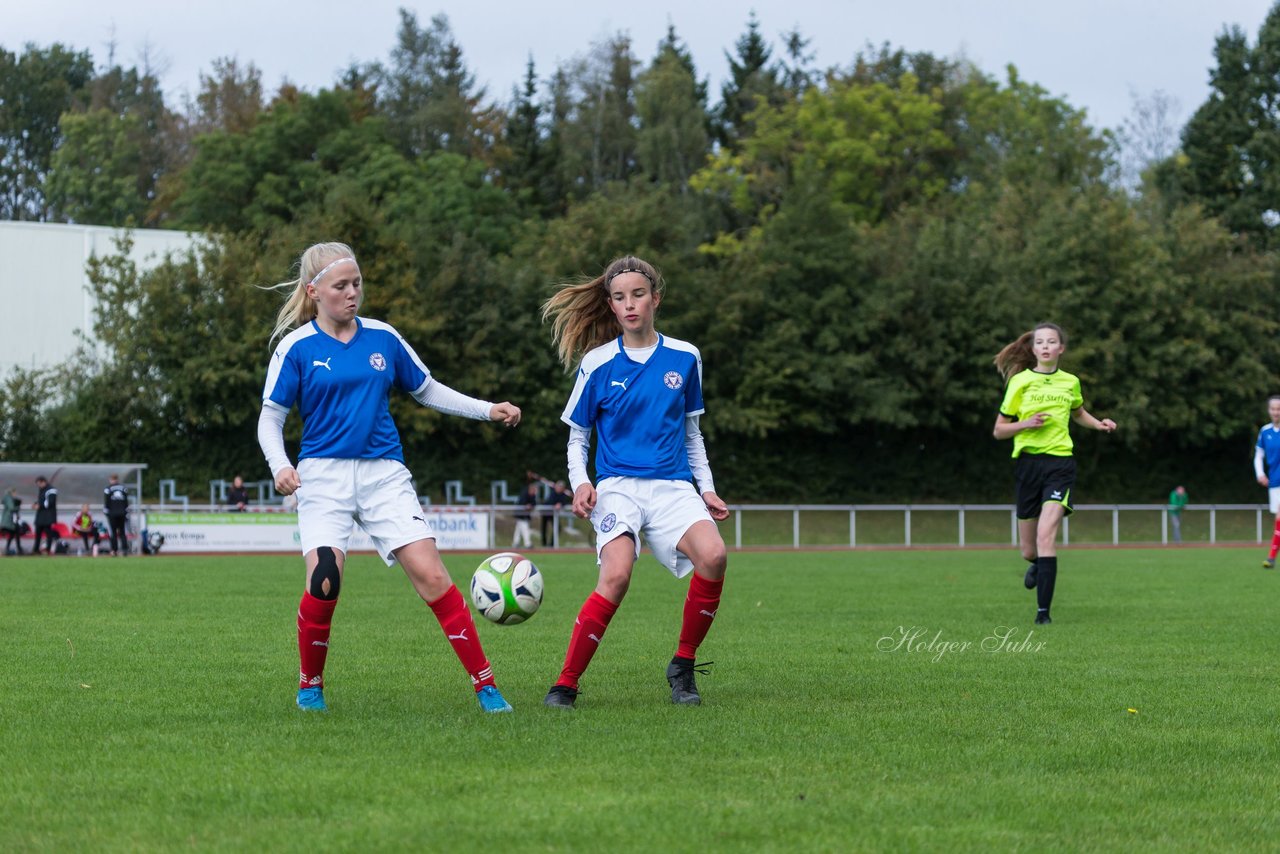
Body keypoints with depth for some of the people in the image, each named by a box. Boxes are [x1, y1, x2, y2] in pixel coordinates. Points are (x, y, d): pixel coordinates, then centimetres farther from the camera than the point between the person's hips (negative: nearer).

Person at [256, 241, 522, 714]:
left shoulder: (382, 337, 9)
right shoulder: (297, 347, 0)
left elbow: (428, 390, 20)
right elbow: (270, 419, 2)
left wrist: (488, 409, 10)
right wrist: (280, 466, -16)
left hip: (384, 474, 2)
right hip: (324, 476, -2)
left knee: (432, 576, -10)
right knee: (323, 583, -20)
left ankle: (485, 686, -5)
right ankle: (310, 685, 5)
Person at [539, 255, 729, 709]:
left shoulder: (684, 358, 10)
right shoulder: (598, 363, 4)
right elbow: (577, 435, 11)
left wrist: (706, 487, 13)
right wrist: (580, 482, -6)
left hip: (673, 485, 2)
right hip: (618, 486, -2)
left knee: (713, 555, -27)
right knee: (616, 575, -29)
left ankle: (683, 667, -7)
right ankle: (565, 684, -17)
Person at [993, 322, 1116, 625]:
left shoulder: (1070, 382, 10)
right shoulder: (1020, 381, 3)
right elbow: (998, 430, 5)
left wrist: (1099, 424, 13)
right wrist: (1025, 424, -13)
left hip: (1060, 463, 0)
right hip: (1028, 462, 0)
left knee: (1045, 535, -21)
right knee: (1029, 550, 6)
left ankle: (1043, 612, -19)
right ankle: (1038, 564, 46)